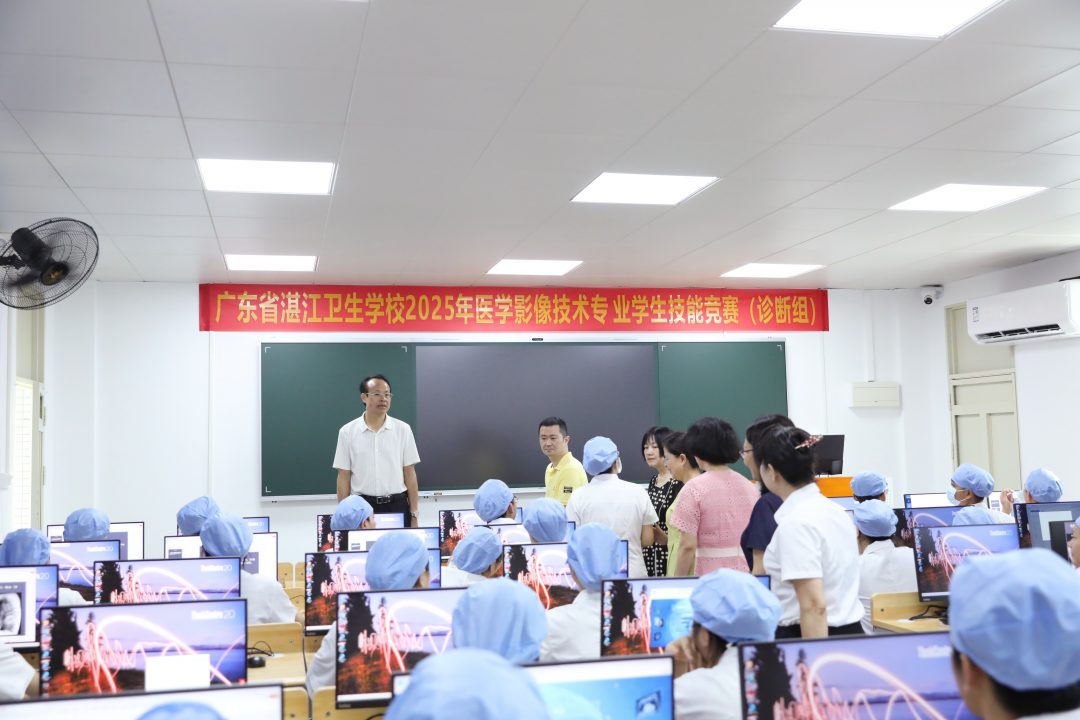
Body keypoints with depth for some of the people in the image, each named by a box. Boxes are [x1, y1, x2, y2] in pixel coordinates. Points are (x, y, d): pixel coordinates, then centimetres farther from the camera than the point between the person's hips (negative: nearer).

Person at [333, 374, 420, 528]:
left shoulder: (403, 429, 2)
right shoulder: (347, 431, 1)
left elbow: (410, 473, 3)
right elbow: (344, 477, 3)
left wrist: (413, 514, -1)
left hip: (397, 505, 0)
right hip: (362, 506, 0)